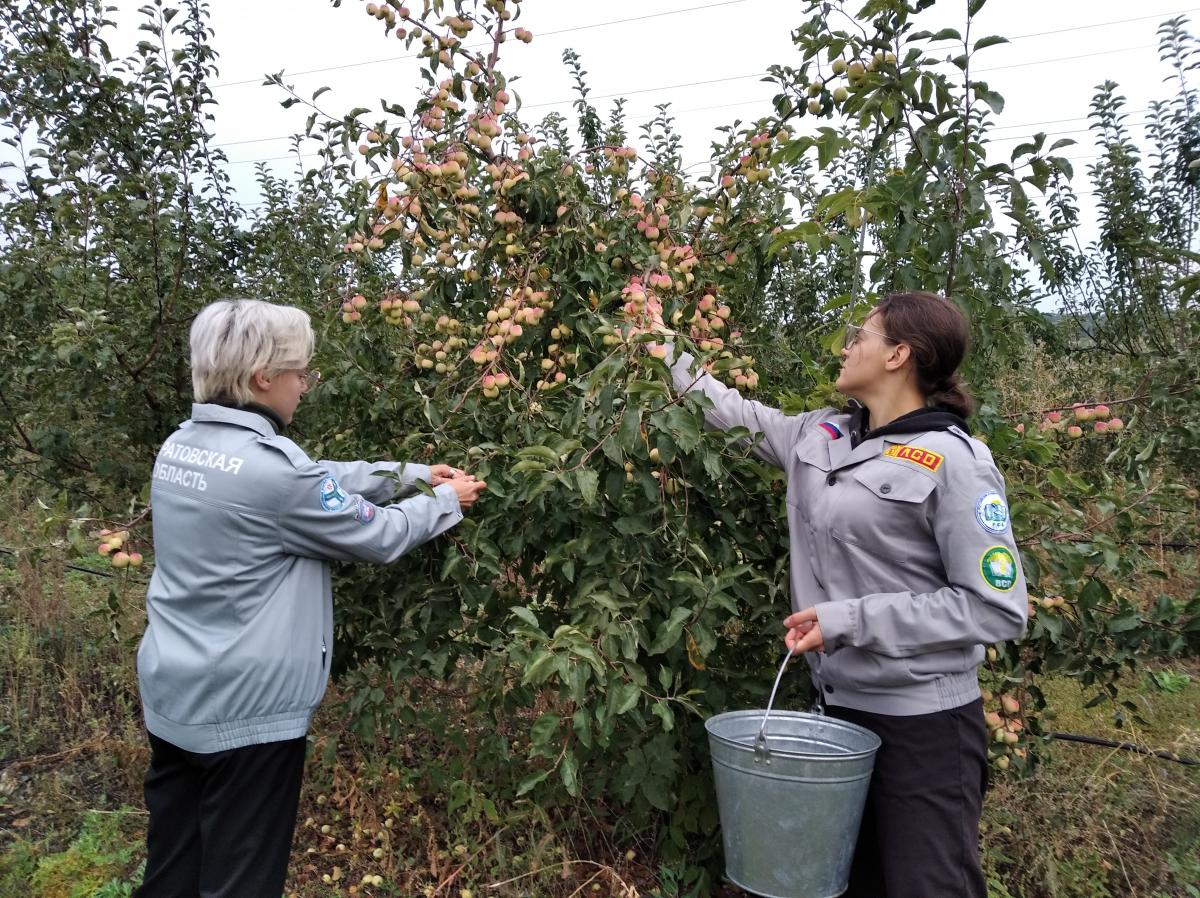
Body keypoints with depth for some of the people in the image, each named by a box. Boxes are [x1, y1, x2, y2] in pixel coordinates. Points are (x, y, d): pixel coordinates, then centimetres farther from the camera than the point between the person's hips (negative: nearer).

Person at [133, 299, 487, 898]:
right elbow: (379, 537, -14)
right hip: (244, 711, -8)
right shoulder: (268, 465, -25)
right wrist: (446, 501, 3)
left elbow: (320, 481, 8)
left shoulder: (182, 447, 2)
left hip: (172, 696, 9)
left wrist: (413, 473, 9)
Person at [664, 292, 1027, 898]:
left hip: (923, 724, -6)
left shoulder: (952, 462, -15)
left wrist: (849, 621, -21)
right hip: (838, 705, 6)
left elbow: (997, 609, -17)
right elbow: (742, 416, 21)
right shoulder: (820, 436, 4)